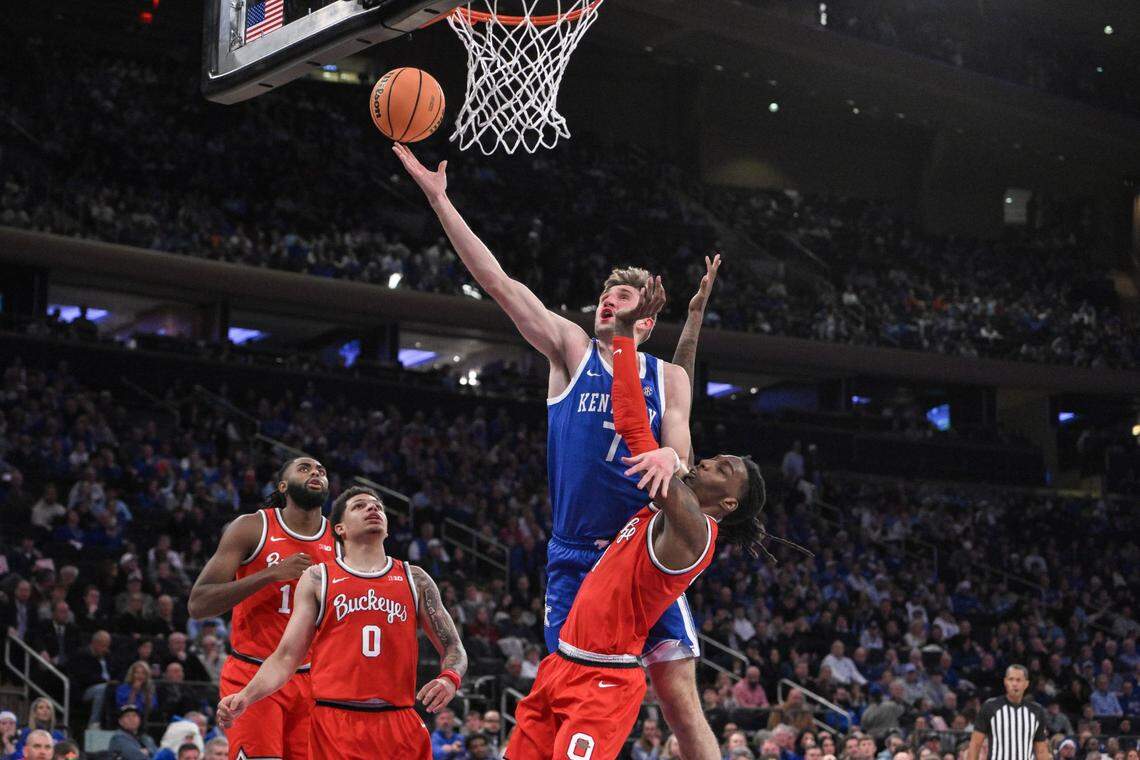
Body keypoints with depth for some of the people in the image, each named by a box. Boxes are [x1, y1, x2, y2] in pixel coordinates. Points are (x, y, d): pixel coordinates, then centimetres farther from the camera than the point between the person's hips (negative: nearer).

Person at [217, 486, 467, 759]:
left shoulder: (414, 579, 15)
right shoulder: (317, 579, 10)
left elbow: (453, 647, 15)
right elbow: (286, 657, 7)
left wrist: (450, 679, -8)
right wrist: (246, 697, -9)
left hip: (400, 725, 2)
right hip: (335, 724, -2)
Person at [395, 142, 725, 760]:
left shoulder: (667, 378, 8)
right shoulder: (570, 351, 7)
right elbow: (497, 281, 1)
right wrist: (439, 200, -5)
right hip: (574, 558, 1)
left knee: (680, 701, -4)